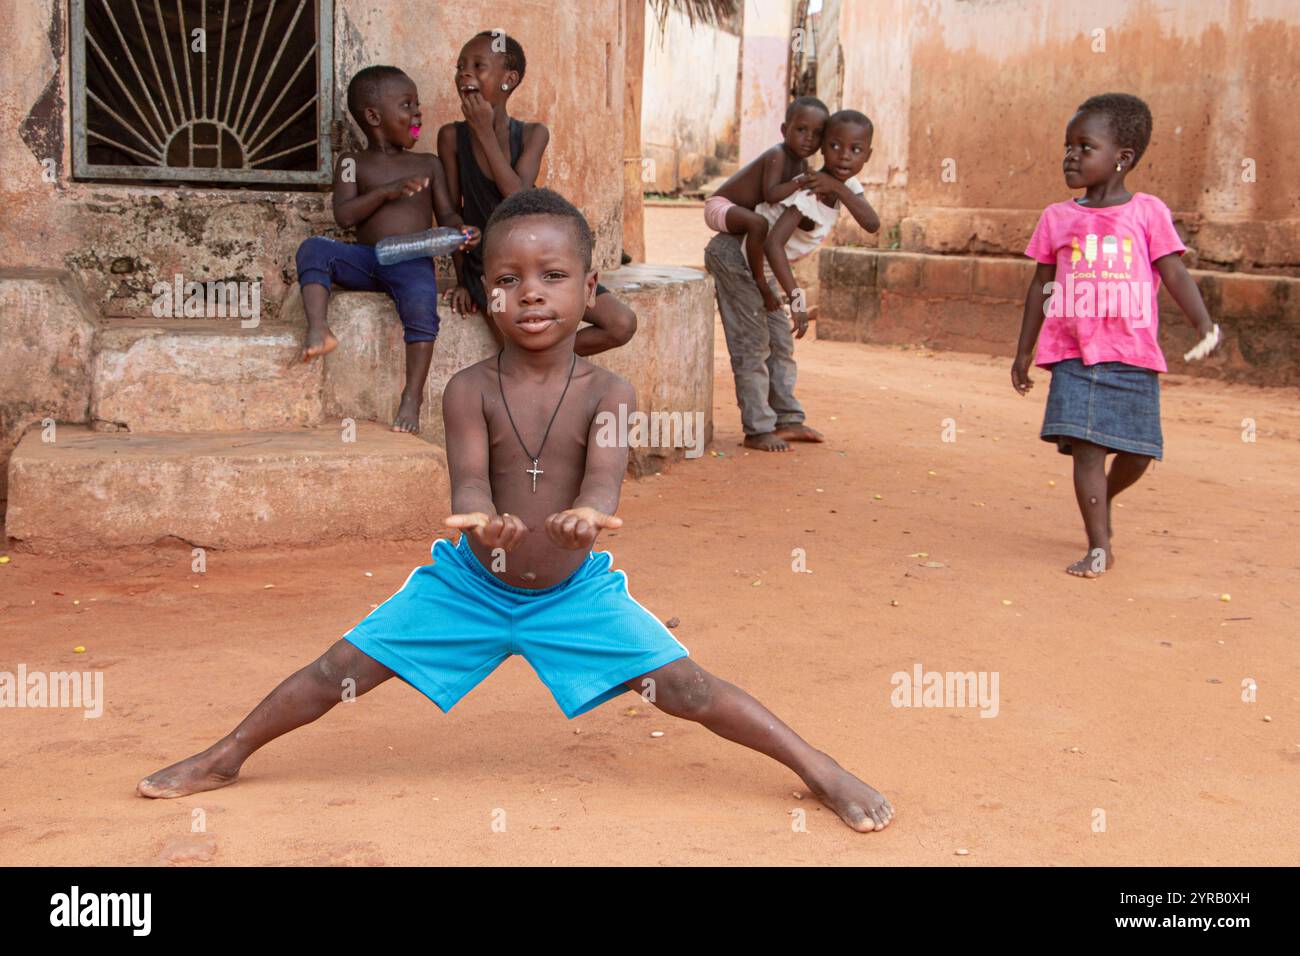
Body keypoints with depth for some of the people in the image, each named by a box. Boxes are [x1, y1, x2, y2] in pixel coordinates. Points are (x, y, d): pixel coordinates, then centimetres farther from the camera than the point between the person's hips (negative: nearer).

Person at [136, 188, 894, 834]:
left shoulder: (606, 393, -15)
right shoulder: (470, 391, -14)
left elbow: (604, 476, -30)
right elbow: (469, 480, -26)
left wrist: (587, 513, -55)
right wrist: (481, 516, -51)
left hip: (574, 590, -1)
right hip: (469, 583, 1)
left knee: (687, 689, -10)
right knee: (340, 671, 0)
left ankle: (822, 770, 5)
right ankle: (223, 759, 21)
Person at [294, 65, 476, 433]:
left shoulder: (428, 164, 17)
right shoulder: (352, 163, 11)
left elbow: (446, 214, 13)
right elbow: (344, 215, -3)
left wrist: (460, 232, -10)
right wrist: (387, 191, -16)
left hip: (413, 262, -1)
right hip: (365, 259, 1)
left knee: (421, 303, -33)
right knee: (313, 248, -24)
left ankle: (412, 397, -28)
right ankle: (319, 328, -37)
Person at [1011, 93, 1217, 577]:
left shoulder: (1148, 212, 1)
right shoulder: (1057, 217, 7)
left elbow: (1175, 274, -2)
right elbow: (1041, 286, 12)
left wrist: (1204, 325, -16)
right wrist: (1024, 351, 12)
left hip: (1132, 358, 0)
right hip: (1074, 356, 0)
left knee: (1137, 451, 7)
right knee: (1086, 446, -8)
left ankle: (1103, 499, 38)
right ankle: (1099, 547, -1)